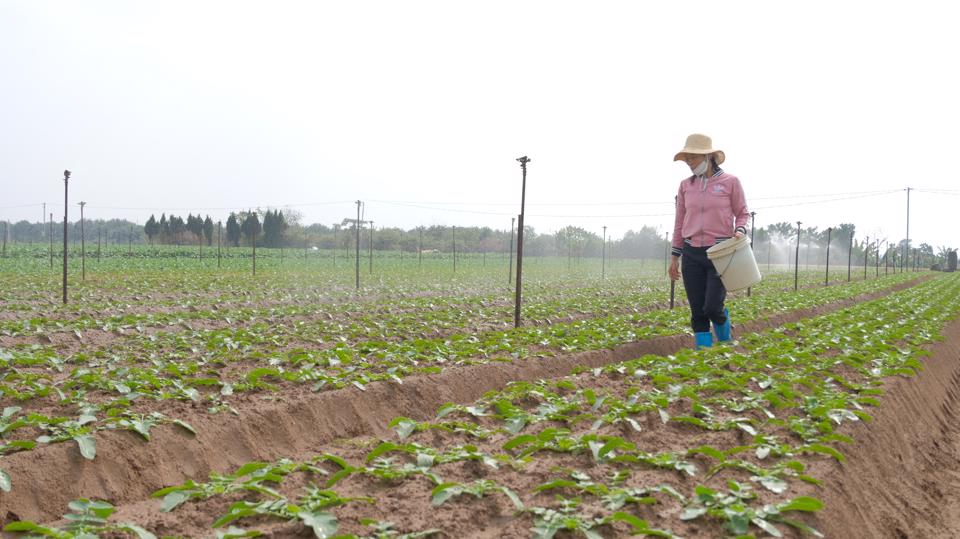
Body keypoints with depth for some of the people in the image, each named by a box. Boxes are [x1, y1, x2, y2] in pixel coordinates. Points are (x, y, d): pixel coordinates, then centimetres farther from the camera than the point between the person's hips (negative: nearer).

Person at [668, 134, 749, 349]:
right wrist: (675, 256, 12)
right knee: (697, 311, 1)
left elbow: (742, 214, 6)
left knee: (712, 307, -11)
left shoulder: (730, 182, -2)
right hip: (692, 254, 3)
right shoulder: (686, 185, 8)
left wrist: (739, 231, -15)